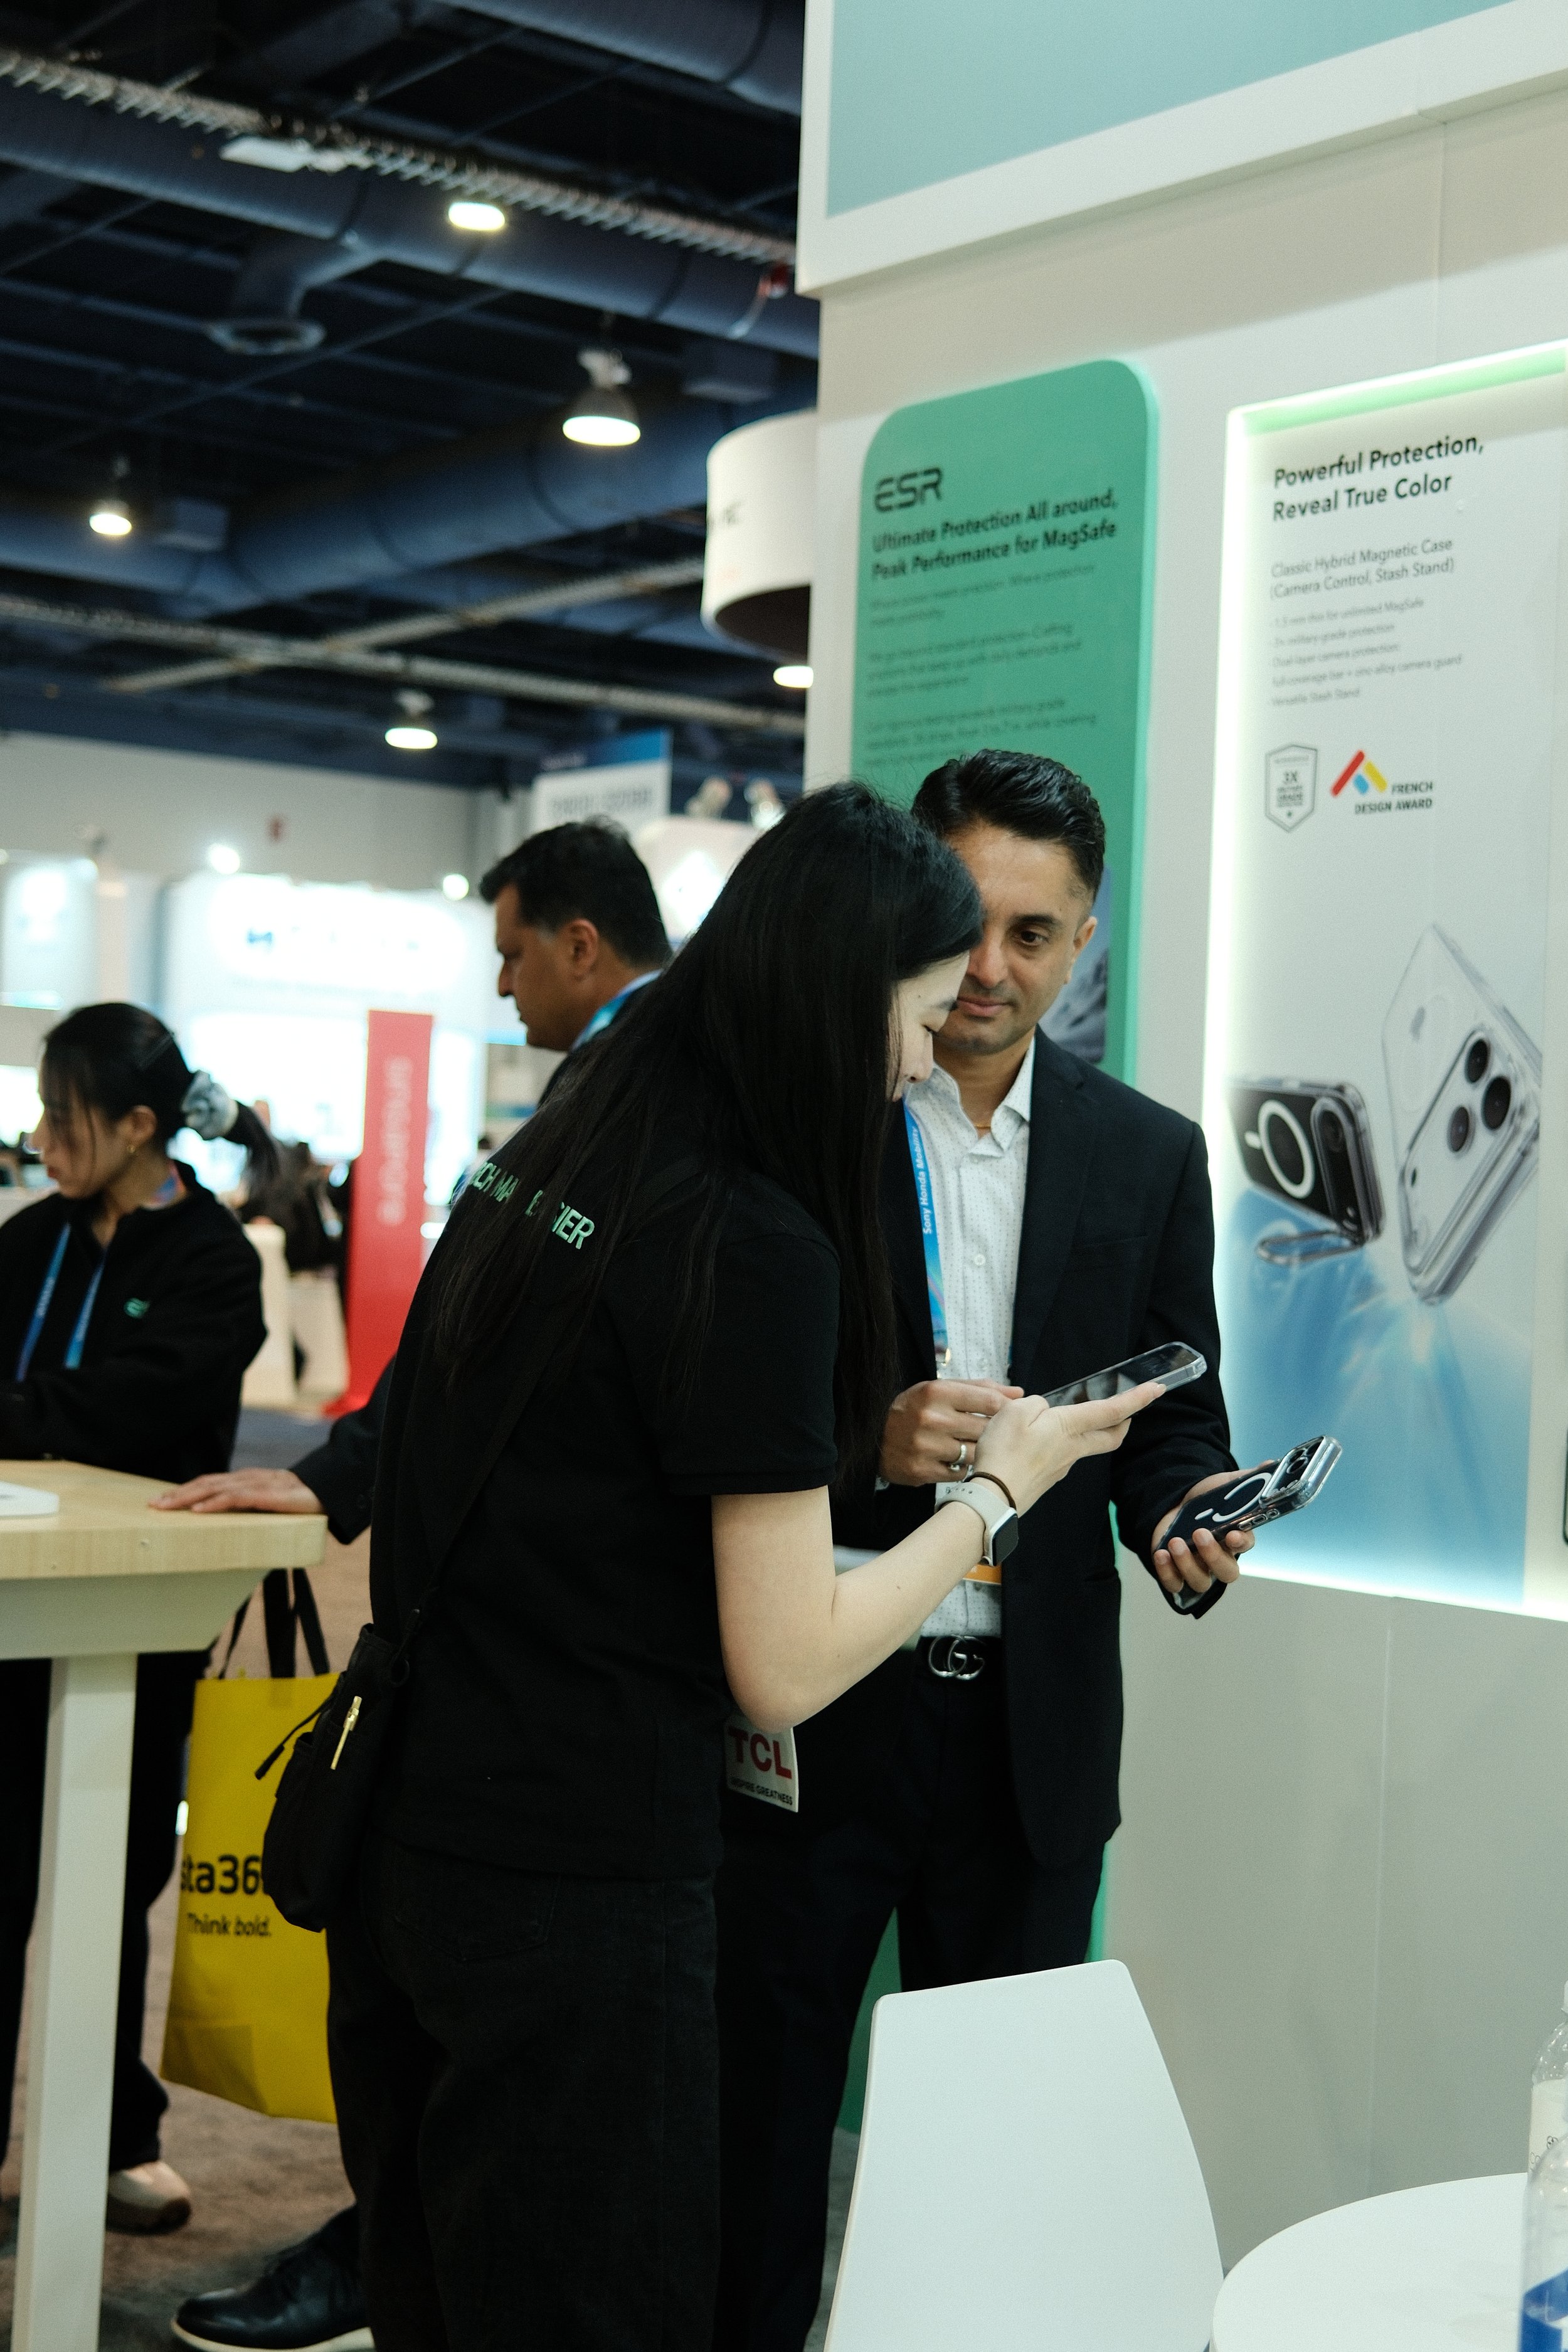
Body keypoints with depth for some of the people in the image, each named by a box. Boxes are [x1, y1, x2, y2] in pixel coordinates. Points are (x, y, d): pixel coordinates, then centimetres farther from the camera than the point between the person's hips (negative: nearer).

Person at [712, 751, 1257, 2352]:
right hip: (811, 1716, -2)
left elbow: (1177, 1411, 10)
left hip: (1032, 1727, 3)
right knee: (758, 2112, 8)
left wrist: (1185, 1514, -12)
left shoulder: (1148, 1157, 6)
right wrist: (865, 1443, -22)